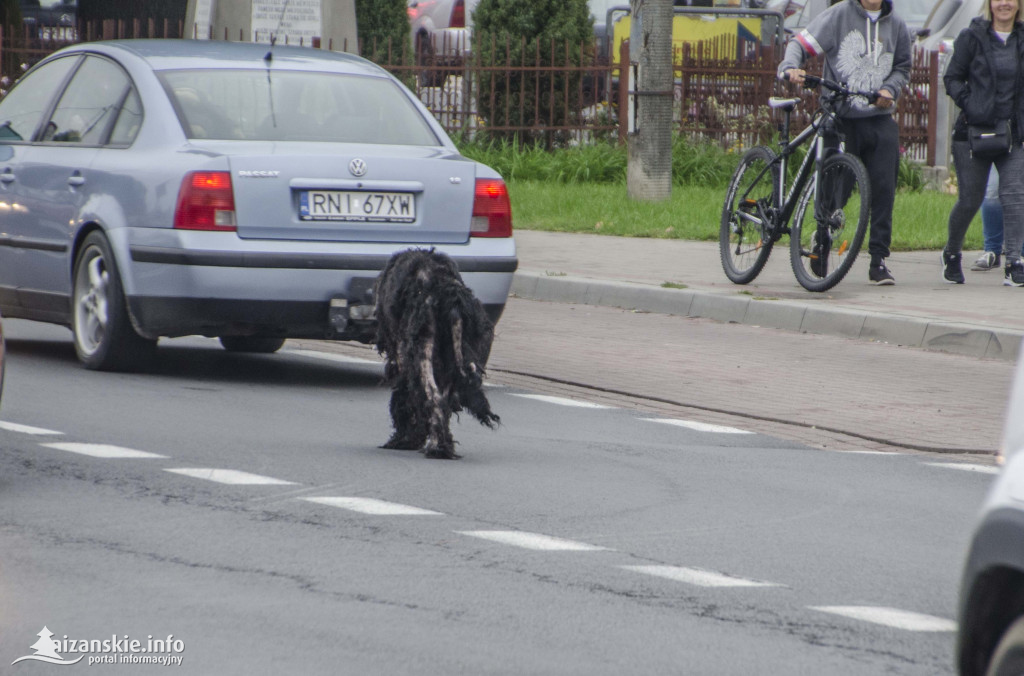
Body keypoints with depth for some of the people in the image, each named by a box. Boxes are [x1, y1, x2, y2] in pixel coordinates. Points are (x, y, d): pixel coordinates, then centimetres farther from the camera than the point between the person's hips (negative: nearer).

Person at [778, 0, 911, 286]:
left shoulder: (896, 25, 12)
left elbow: (902, 67, 20)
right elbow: (801, 43, -1)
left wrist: (890, 90, -1)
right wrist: (790, 68, -22)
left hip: (879, 119, 3)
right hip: (842, 118, -3)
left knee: (883, 189, -5)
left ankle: (878, 261, 0)